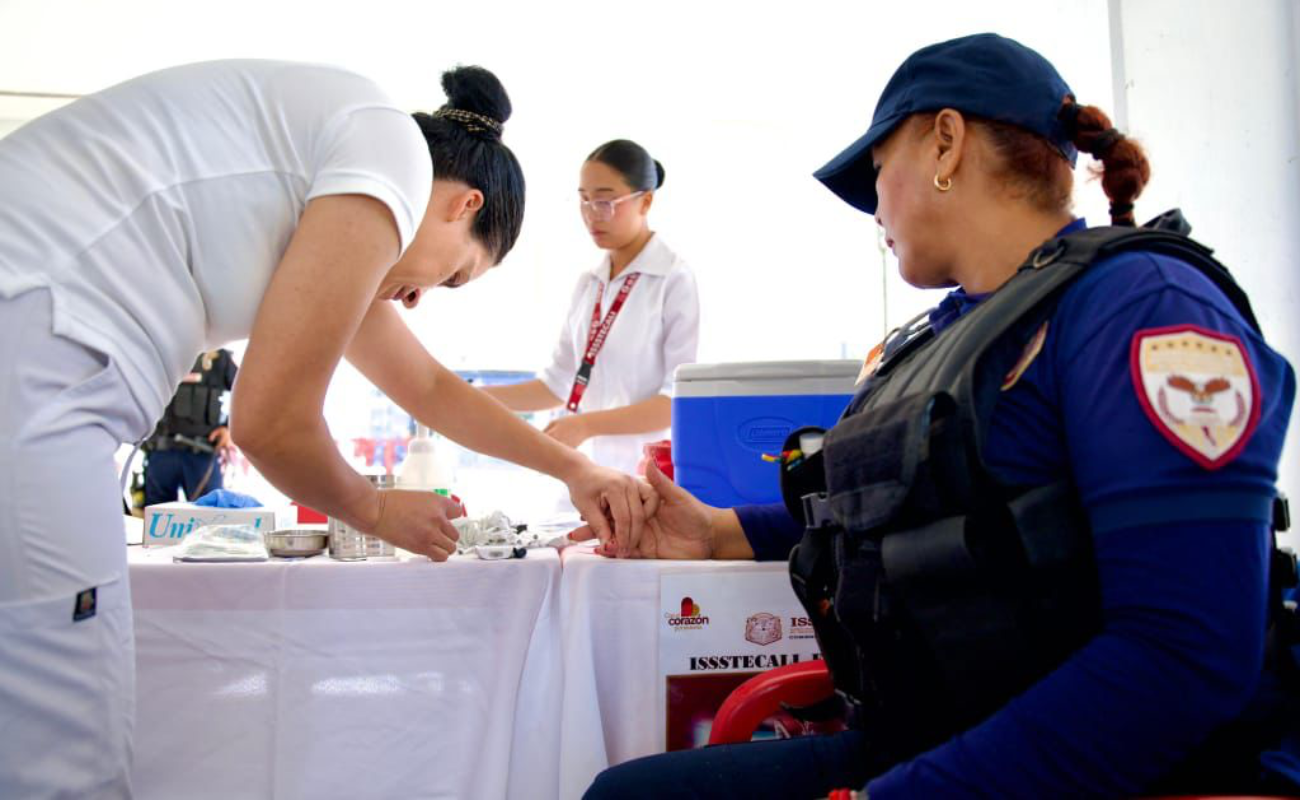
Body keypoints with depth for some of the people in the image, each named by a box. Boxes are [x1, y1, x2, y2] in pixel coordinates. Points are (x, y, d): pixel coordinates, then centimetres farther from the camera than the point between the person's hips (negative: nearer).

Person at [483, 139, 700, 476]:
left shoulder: (675, 280, -9)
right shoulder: (588, 284, 9)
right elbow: (559, 383, 12)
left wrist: (588, 425, -24)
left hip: (644, 471, -5)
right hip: (587, 465, 5)